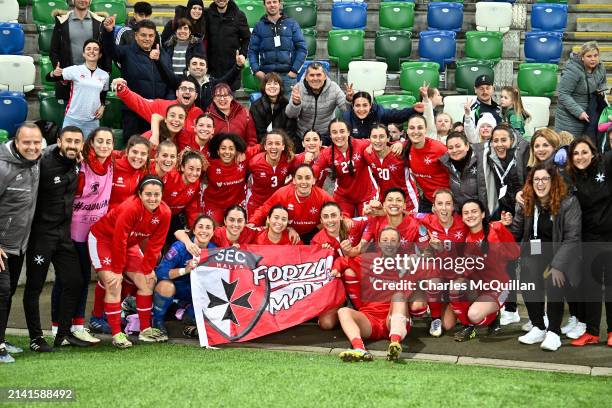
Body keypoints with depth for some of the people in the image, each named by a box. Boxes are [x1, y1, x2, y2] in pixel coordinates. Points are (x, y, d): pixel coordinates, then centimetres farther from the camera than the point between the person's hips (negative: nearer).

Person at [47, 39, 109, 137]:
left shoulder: (104, 75, 8)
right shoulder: (75, 70, -3)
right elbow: (48, 78, -7)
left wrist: (102, 106, 2)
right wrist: (54, 73, -29)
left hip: (92, 121, 3)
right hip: (72, 119, -3)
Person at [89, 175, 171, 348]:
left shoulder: (164, 213, -17)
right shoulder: (130, 208, -34)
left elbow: (155, 244, -8)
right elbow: (119, 241, -28)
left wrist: (147, 269, -7)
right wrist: (117, 270, -21)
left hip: (128, 243, 7)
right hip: (102, 238, -7)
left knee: (148, 281, 4)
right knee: (114, 286, -16)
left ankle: (145, 330, 13)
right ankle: (116, 334, -9)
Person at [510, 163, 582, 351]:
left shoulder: (568, 202, -9)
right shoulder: (527, 204, 5)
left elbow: (572, 237, -15)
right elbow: (515, 232, 7)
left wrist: (558, 266, -23)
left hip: (561, 255, -3)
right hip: (535, 254, 3)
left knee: (553, 282, -31)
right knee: (528, 281, -26)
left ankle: (554, 332, -12)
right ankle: (538, 328, -7)